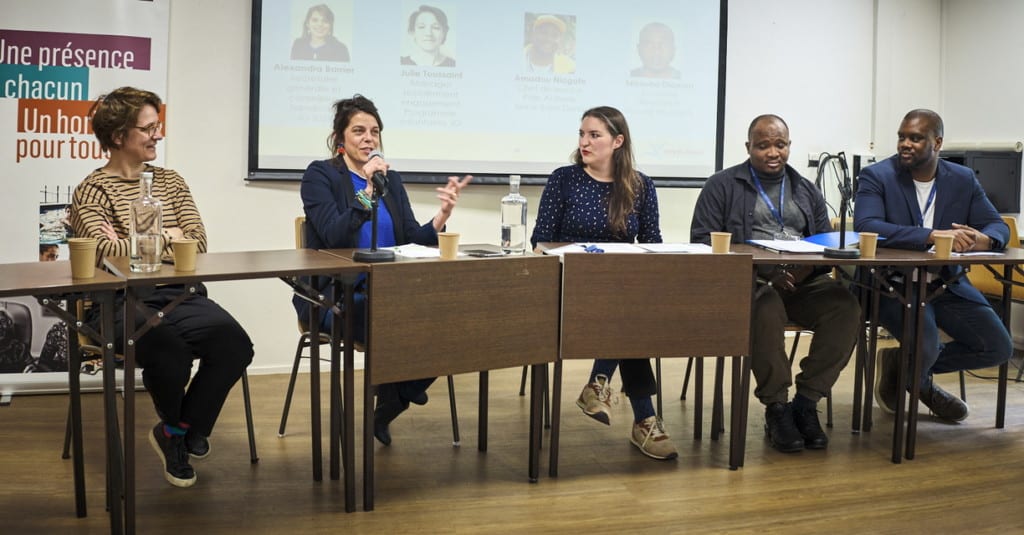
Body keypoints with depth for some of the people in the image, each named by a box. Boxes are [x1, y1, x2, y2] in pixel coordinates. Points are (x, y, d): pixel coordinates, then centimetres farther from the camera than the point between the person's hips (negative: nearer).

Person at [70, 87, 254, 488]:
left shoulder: (171, 181, 19)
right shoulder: (91, 191, 4)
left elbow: (197, 240, 5)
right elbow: (102, 250, -13)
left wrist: (132, 244, -7)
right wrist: (162, 239, -5)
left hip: (180, 295, 4)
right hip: (122, 302, -4)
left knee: (235, 345, -25)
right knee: (169, 349, -35)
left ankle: (179, 431, 2)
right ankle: (179, 430, 3)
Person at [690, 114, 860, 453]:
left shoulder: (807, 192, 22)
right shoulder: (723, 186, 9)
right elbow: (703, 241, -1)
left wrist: (806, 270, -11)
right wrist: (761, 270, -15)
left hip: (803, 281, 4)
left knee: (845, 305, -26)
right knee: (767, 309, -37)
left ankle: (805, 403, -16)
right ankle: (777, 409, -21)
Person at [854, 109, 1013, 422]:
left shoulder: (964, 180, 6)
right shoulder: (877, 176, -8)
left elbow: (999, 226, 5)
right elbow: (865, 226, -24)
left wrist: (984, 239, -22)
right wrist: (933, 236, -33)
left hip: (947, 284, 5)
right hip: (895, 286, -5)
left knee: (999, 348, -6)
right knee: (925, 349, -28)